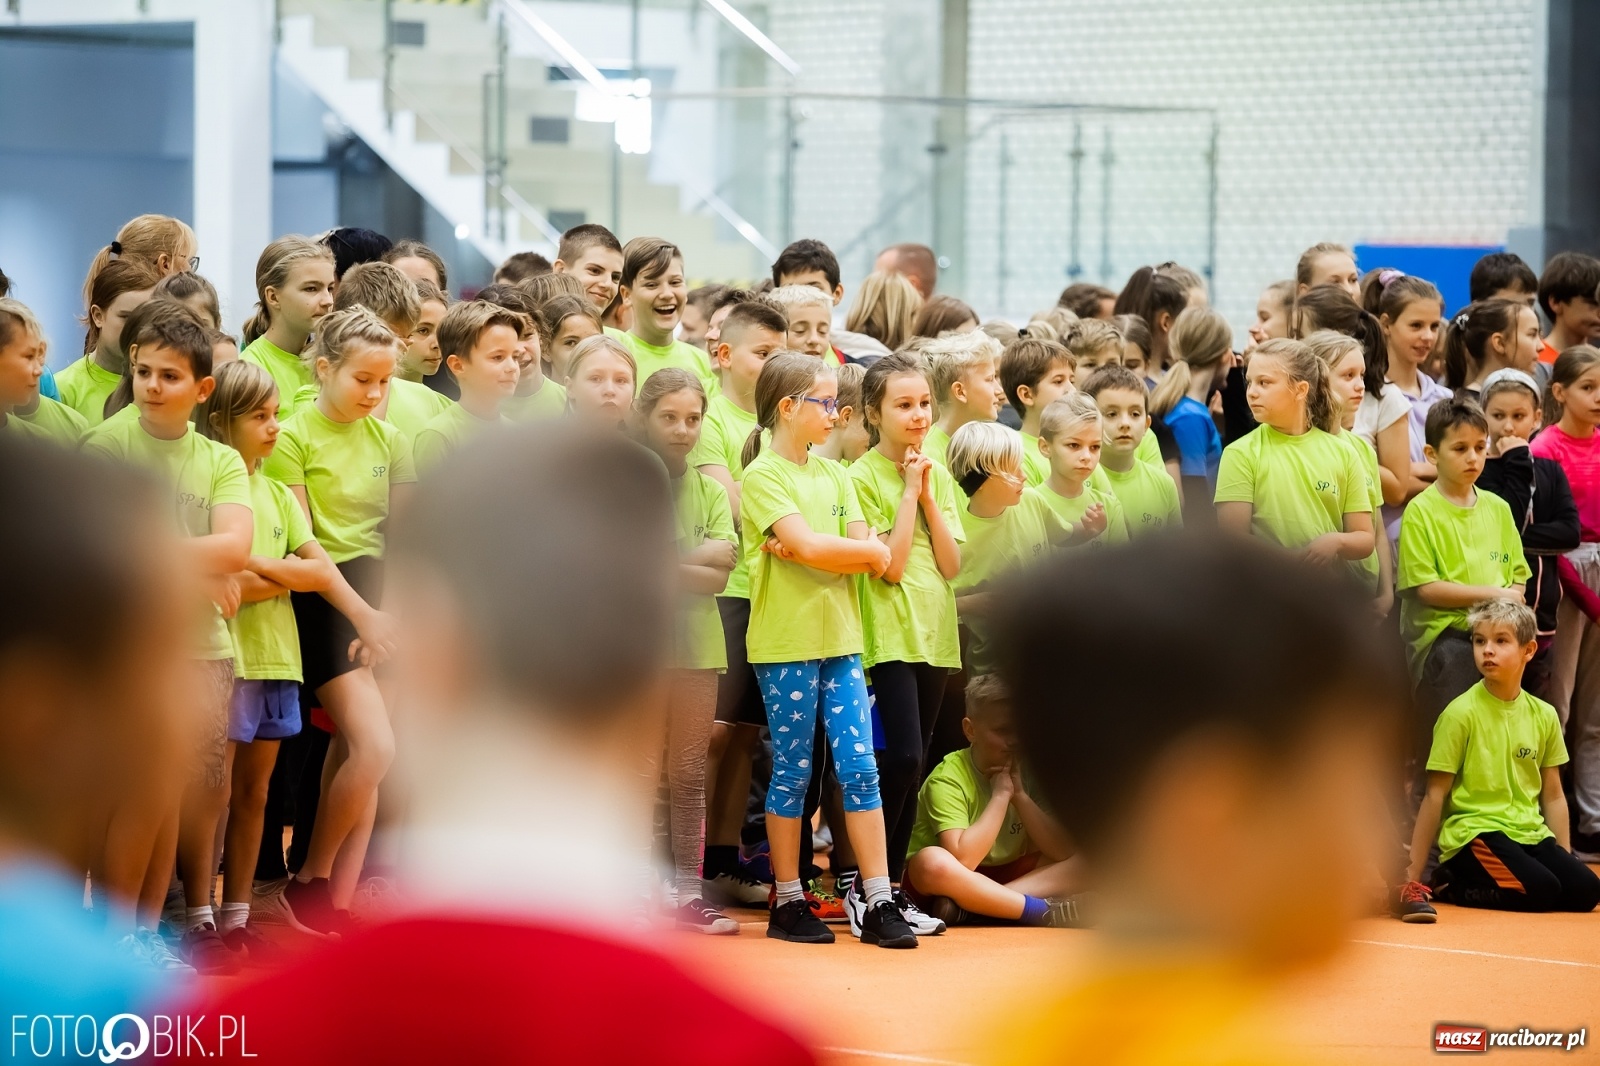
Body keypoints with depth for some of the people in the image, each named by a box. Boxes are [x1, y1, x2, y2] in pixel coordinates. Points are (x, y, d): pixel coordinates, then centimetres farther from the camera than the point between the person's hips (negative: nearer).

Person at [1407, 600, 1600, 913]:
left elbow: (1553, 796, 16)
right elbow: (1435, 796, -5)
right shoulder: (1461, 713, -7)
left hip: (1529, 833, 6)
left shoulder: (1544, 715, 7)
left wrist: (1565, 858, 10)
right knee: (1540, 890, -28)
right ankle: (1451, 885, -3)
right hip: (1473, 833, -6)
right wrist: (1412, 874, -6)